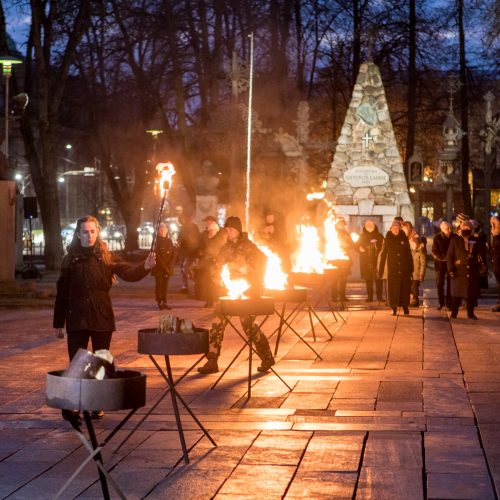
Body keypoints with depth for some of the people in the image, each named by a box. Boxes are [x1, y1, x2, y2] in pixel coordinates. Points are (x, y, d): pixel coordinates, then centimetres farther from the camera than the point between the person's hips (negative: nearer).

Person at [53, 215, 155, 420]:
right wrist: (58, 322, 5)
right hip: (77, 319, -1)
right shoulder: (70, 259, 3)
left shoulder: (106, 257, 3)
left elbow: (128, 273, -9)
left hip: (102, 318, 1)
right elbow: (62, 292, 5)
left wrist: (145, 267, -30)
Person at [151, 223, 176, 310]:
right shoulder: (157, 242, -4)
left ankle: (164, 302, 10)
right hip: (159, 268, -4)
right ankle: (159, 302, 2)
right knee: (159, 284, -2)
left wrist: (170, 266, -9)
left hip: (167, 268, 4)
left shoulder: (169, 241, 9)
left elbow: (173, 254, 5)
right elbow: (157, 256, -10)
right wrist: (164, 267, -15)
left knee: (165, 285, 6)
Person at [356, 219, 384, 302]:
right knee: (368, 279, 2)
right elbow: (357, 245, 14)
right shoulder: (362, 236, 11)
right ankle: (370, 296, 7)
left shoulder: (379, 236, 7)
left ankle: (379, 296, -1)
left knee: (378, 278, -6)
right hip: (366, 261, 1)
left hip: (377, 260, -1)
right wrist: (360, 249, -7)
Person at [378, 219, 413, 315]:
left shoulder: (404, 238, 2)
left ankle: (405, 306, 17)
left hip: (404, 267, 1)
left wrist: (411, 267, 0)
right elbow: (383, 254, -2)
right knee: (393, 288, 0)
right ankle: (394, 308, 8)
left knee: (405, 287, 4)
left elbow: (409, 253, 5)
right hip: (392, 268, -1)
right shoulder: (388, 239, -1)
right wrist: (380, 270, -7)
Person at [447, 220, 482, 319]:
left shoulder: (475, 241, 10)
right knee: (457, 293, -1)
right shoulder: (455, 241, 2)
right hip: (459, 271, -3)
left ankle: (470, 313, 13)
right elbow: (449, 256, 0)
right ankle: (454, 312, 7)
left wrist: (480, 266, 6)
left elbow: (478, 255, 15)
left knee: (472, 293, 4)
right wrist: (451, 269, -8)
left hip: (472, 272, 3)